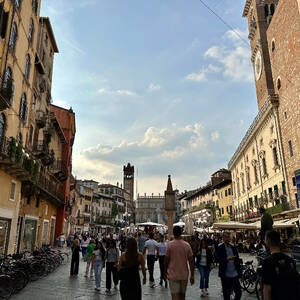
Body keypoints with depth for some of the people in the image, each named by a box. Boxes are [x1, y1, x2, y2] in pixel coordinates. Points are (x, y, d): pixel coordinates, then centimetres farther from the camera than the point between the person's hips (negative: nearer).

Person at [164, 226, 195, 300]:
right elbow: (191, 261, -2)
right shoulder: (187, 245, -3)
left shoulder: (170, 244, -11)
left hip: (173, 275, -3)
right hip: (184, 275, 3)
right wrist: (192, 276, 5)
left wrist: (165, 271, 9)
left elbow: (166, 260, -6)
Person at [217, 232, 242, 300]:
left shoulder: (233, 247, 7)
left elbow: (237, 260, 11)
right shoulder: (220, 248, -6)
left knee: (239, 293, 3)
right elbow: (218, 259, -15)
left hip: (235, 274, 3)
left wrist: (239, 272, 8)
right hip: (225, 275, -3)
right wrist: (226, 259, -31)